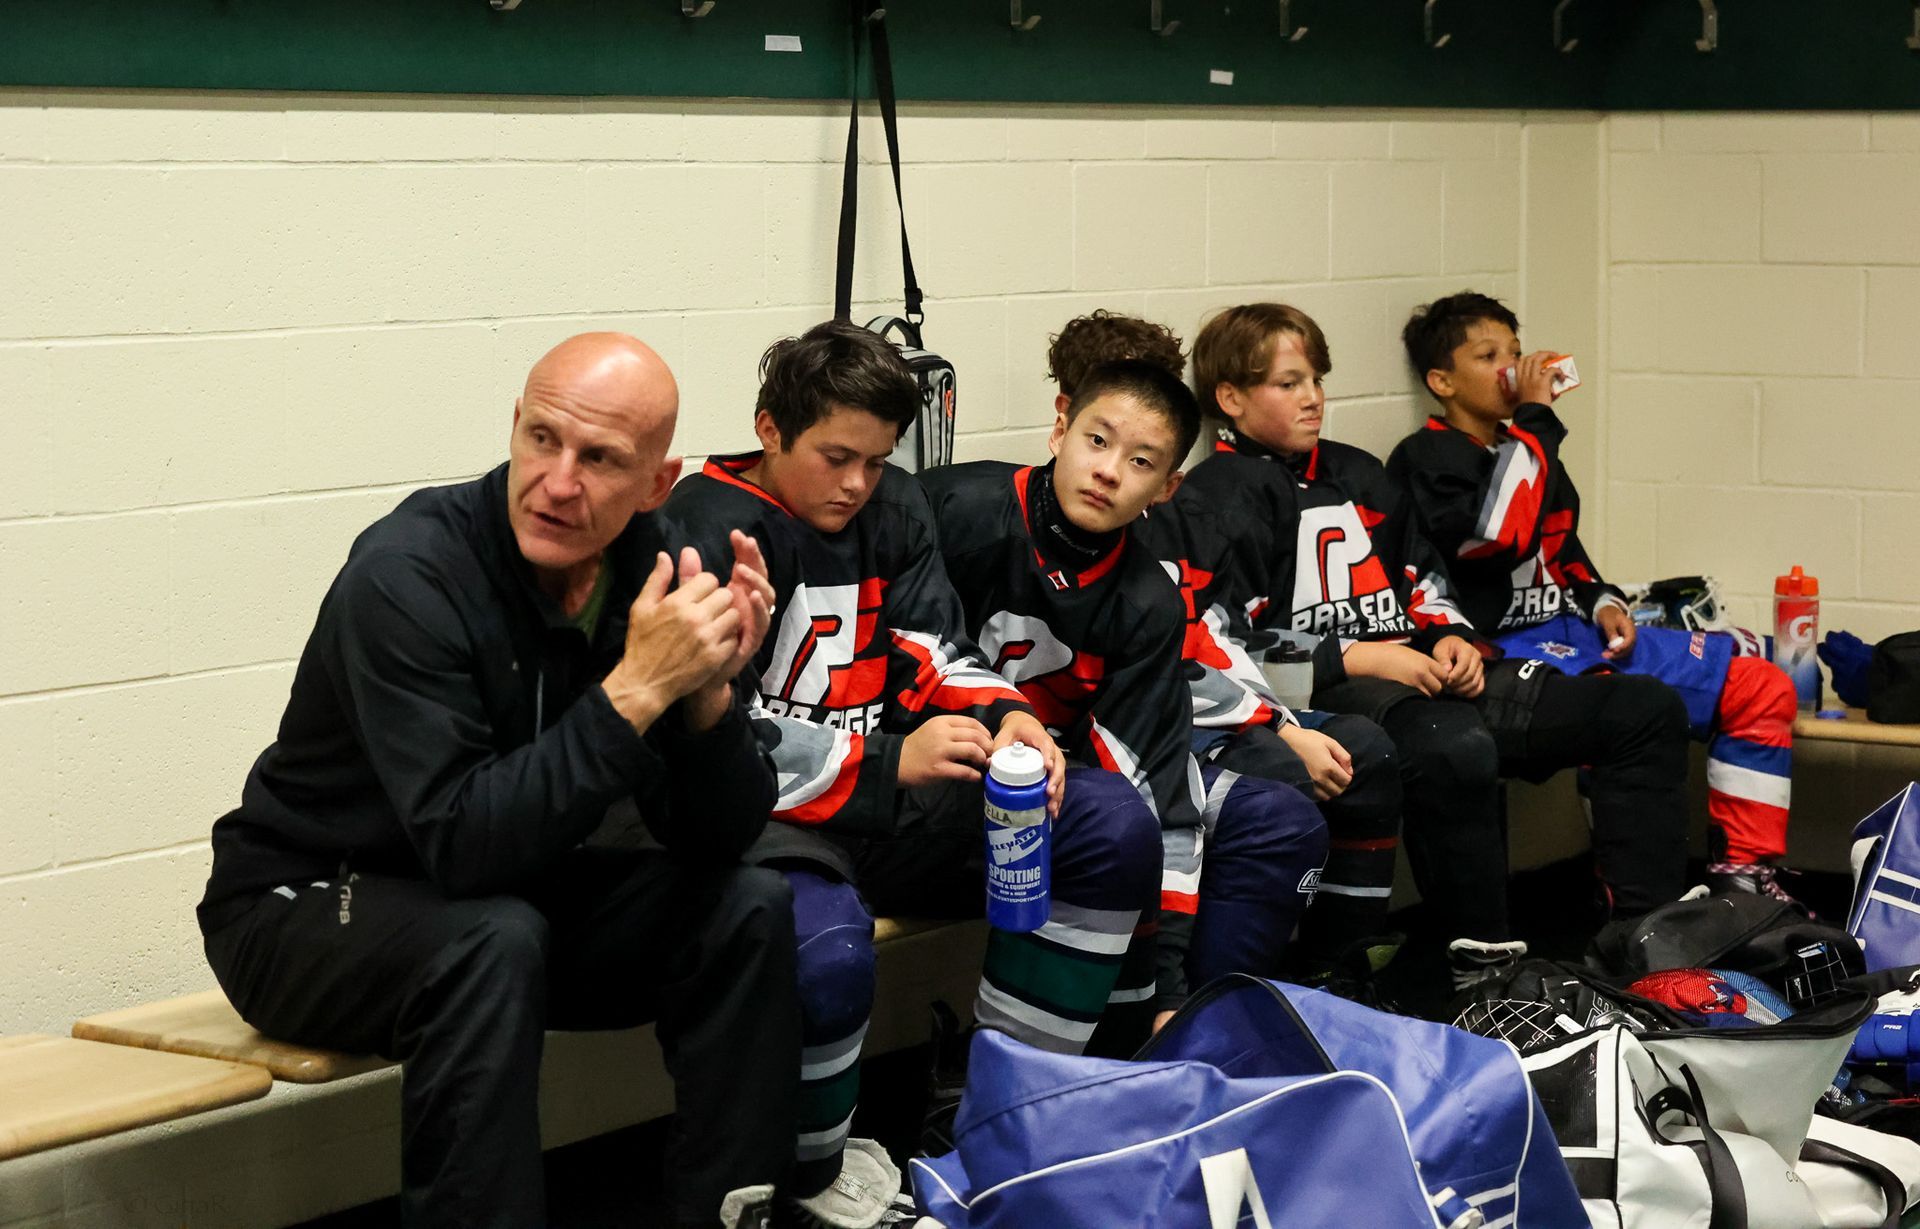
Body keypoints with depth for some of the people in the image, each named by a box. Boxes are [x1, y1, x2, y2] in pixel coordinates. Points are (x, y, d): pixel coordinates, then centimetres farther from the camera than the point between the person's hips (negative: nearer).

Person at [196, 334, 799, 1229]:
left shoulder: (653, 566, -9)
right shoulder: (407, 575, -26)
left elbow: (717, 841, -8)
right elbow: (464, 844, -34)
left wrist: (710, 691, -26)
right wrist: (637, 690, -37)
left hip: (513, 897, 6)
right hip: (307, 912, -6)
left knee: (748, 909, -10)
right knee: (494, 940, -35)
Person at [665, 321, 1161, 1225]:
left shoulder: (892, 507, 11)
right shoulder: (712, 530, -12)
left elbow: (937, 656, 9)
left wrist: (1003, 717, -15)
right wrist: (888, 763, -30)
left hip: (891, 796, 8)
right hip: (766, 818, -8)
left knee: (1115, 828, -7)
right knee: (826, 952, -40)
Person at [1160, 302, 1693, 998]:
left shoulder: (1357, 474, 24)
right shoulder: (1215, 500, -1)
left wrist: (1449, 638, 7)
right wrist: (1360, 658, -17)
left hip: (1425, 674, 8)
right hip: (1327, 693, -8)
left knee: (1646, 711, -1)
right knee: (1456, 748, -44)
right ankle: (1480, 965, -34)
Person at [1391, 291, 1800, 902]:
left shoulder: (1524, 451, 19)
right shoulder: (1425, 458, -7)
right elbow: (1502, 538, -24)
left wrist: (1601, 603, 9)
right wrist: (1533, 417, -17)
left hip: (1574, 629, 9)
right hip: (1502, 649, -9)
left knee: (1762, 687, 1)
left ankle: (1743, 871, 5)